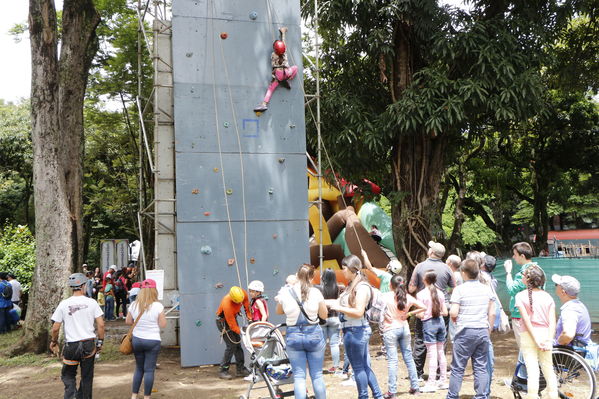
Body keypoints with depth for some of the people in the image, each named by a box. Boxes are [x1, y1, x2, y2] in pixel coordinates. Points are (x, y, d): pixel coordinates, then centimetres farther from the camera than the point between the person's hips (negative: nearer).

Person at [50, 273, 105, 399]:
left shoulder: (64, 304, -5)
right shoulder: (91, 302, -5)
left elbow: (55, 328, -2)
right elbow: (101, 324, -5)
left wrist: (54, 342, 16)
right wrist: (100, 342, 7)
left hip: (71, 345, 0)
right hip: (89, 344, 1)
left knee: (68, 375, 14)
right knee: (87, 376, 14)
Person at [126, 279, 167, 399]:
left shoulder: (134, 305, -2)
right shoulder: (158, 306, -14)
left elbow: (128, 321, 9)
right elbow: (163, 325, -10)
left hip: (136, 339, 4)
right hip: (152, 341, -4)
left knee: (139, 368, 18)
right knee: (149, 370, 5)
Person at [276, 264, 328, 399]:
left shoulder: (284, 293, -5)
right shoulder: (316, 292, -8)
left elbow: (279, 312, 12)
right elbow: (324, 315, 3)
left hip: (293, 336, 0)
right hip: (314, 334, 0)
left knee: (299, 376, 6)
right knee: (317, 375, 10)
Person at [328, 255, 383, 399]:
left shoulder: (362, 287, -15)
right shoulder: (352, 286, 13)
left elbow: (359, 312, -21)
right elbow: (339, 302, 11)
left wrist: (339, 308, -17)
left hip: (356, 331, -9)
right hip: (353, 330, 9)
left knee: (358, 368, 3)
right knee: (365, 367, 15)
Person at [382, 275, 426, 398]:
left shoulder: (386, 296, -9)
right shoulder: (407, 297, 2)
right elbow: (423, 307, 4)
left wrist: (383, 314, -7)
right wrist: (409, 314, 5)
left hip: (390, 329, -4)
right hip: (404, 328, 4)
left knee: (392, 360, -3)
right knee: (409, 358, 13)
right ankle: (415, 387, 19)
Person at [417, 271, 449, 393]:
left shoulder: (421, 294, -11)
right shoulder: (440, 293, 3)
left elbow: (421, 315, -14)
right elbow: (445, 312, 4)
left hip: (429, 323, -5)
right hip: (440, 322, 5)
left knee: (432, 354, -3)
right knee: (441, 352, 13)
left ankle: (431, 383, 1)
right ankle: (443, 380, 20)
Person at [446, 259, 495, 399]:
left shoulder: (459, 289, -9)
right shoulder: (486, 289, 6)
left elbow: (453, 313, -14)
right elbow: (492, 313, 8)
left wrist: (455, 320, 7)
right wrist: (488, 331, 16)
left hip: (466, 331, -4)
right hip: (483, 331, 4)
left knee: (458, 367, 4)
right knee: (481, 367, 10)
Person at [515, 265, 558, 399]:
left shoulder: (521, 296, -6)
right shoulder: (547, 297, 4)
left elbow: (527, 320, -12)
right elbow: (552, 322, -4)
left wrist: (536, 340, -11)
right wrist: (549, 340, -8)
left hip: (528, 336, -3)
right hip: (545, 334, 3)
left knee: (532, 370, -1)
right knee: (548, 369, 13)